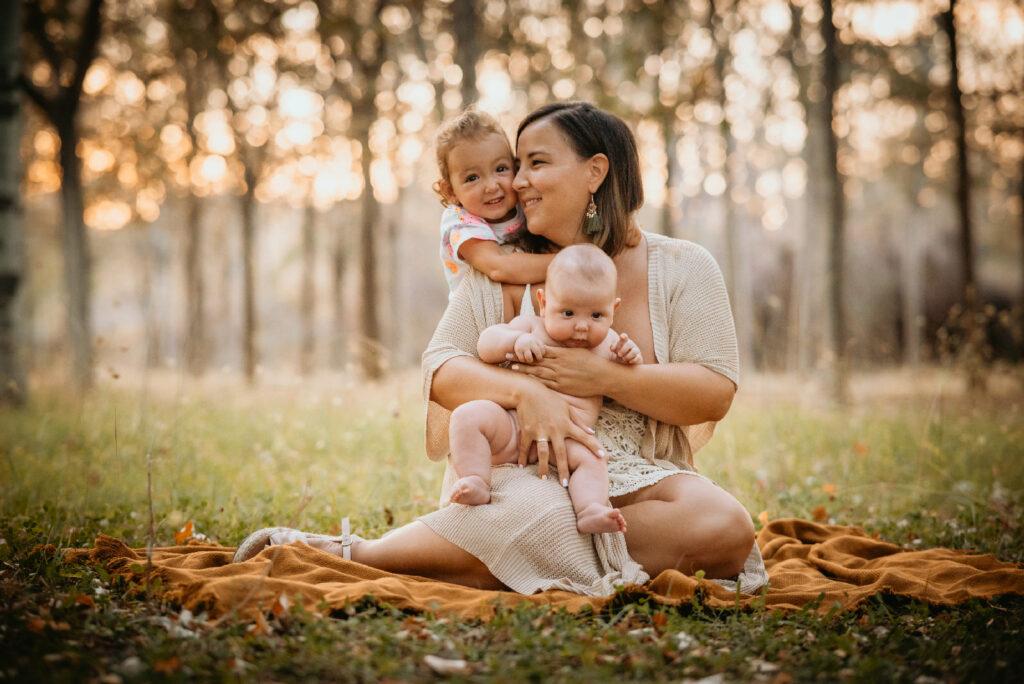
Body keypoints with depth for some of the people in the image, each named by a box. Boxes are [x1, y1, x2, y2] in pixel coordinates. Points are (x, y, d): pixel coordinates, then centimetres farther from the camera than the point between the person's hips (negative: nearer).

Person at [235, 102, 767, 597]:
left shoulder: (681, 268, 6)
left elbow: (716, 392, -2)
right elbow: (439, 369, 0)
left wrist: (605, 377, -17)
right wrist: (522, 390, -21)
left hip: (637, 477, 2)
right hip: (520, 473, -2)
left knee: (726, 526, -31)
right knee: (536, 515, -39)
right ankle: (354, 555, -23)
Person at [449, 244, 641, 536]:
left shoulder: (608, 343, 16)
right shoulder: (532, 325, 11)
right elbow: (485, 344, 3)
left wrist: (631, 361, -4)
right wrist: (515, 340, -16)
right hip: (511, 426, 0)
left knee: (591, 457, -29)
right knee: (468, 415, -25)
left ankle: (590, 511, -46)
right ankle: (477, 483, -28)